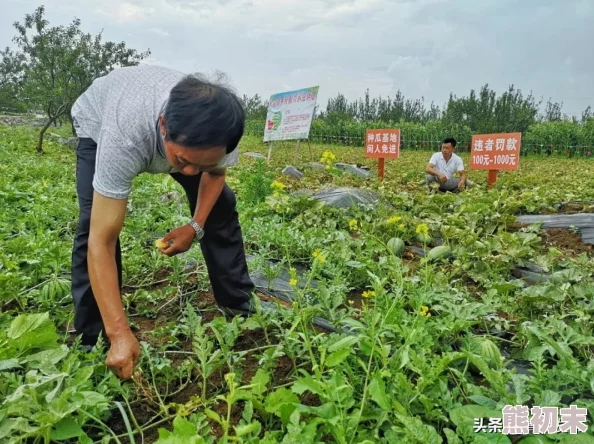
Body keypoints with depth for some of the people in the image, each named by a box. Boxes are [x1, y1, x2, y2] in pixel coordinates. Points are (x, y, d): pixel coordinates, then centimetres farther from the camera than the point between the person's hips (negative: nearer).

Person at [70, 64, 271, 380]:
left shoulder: (218, 125, -37)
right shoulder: (124, 137, -49)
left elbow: (215, 172, -11)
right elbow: (100, 243, -46)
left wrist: (196, 226, -24)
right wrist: (120, 334, -48)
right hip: (99, 122, -2)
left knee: (220, 207, -6)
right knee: (93, 226, -23)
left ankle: (240, 307, 12)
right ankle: (92, 342, -5)